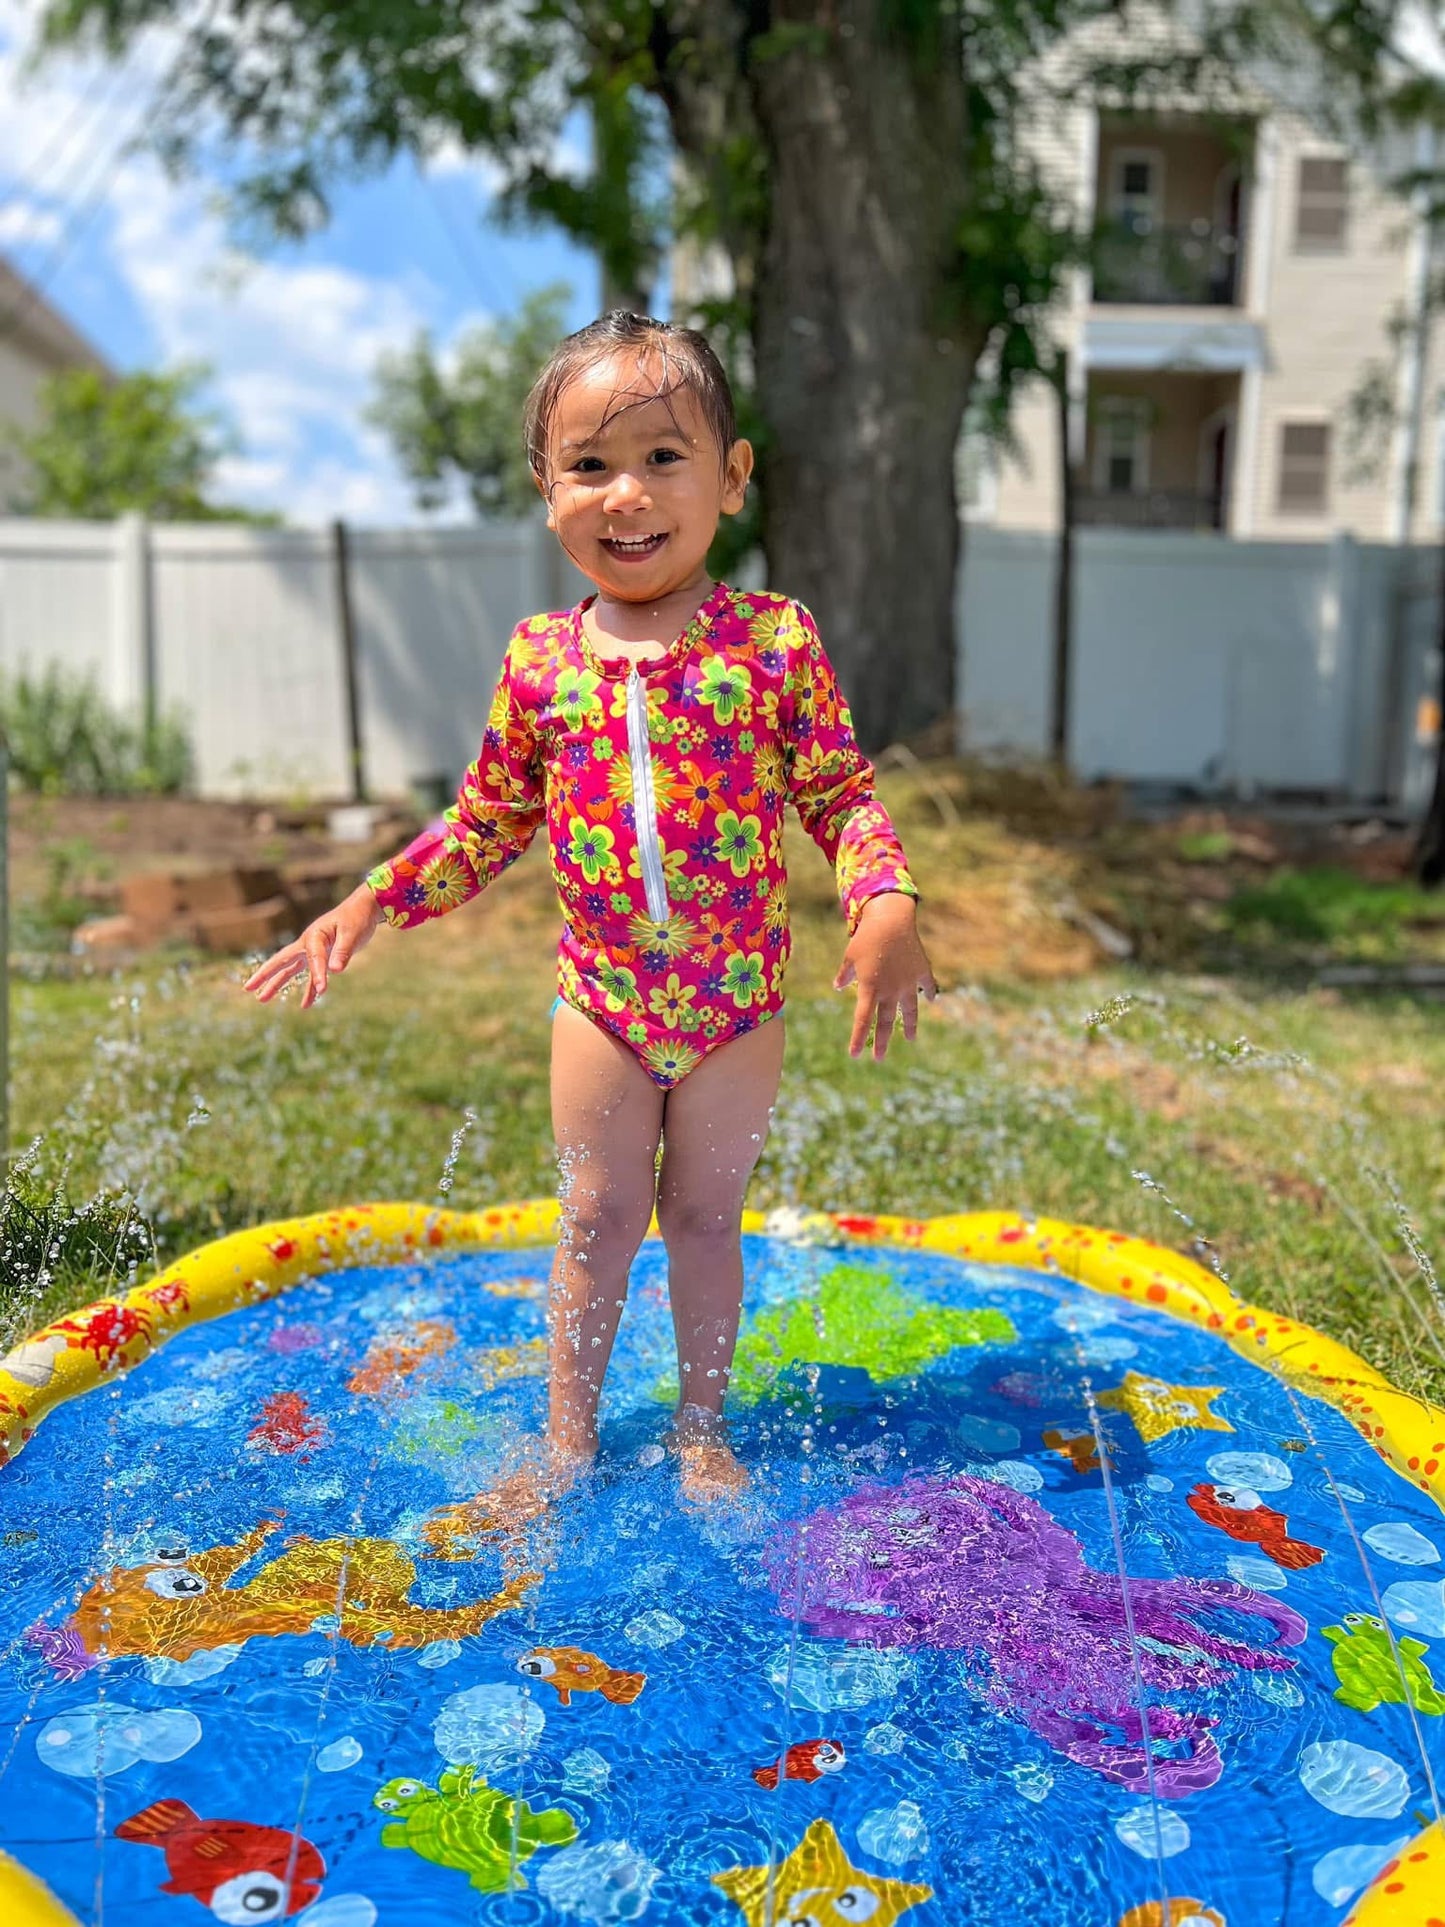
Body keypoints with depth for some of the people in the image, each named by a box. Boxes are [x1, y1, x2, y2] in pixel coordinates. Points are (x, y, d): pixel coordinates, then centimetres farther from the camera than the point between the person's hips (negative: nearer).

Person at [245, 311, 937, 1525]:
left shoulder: (774, 639, -9)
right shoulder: (541, 659, -3)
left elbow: (843, 794, -5)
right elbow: (490, 821, 8)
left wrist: (887, 905, -23)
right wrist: (373, 904, 2)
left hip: (737, 999, -1)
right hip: (601, 996, 2)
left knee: (705, 1217, 13)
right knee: (596, 1221, 12)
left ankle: (701, 1429, 33)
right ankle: (566, 1442, 28)